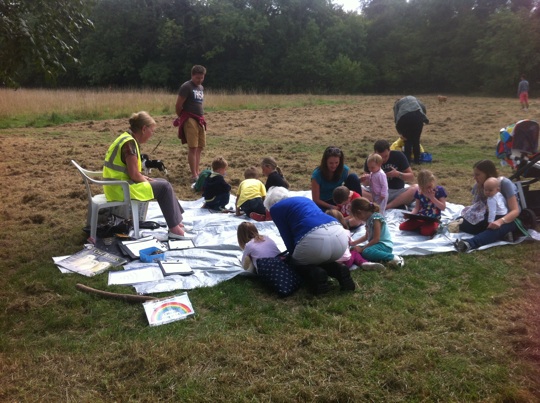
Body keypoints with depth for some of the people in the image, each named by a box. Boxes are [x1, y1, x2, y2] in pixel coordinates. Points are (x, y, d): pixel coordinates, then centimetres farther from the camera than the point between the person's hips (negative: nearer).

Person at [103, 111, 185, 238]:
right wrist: (147, 181, -3)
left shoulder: (127, 138, 11)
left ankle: (176, 220, 13)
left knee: (162, 182, 14)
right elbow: (134, 175, -21)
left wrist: (145, 178, 6)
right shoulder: (130, 143, -19)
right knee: (164, 187, -6)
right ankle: (174, 228, -2)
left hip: (119, 185, 10)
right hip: (121, 188, -10)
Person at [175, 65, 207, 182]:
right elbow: (178, 105, -8)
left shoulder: (201, 88, 17)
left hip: (200, 120, 8)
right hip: (190, 120, -8)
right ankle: (194, 175, -8)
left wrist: (202, 117, 16)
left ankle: (197, 172, 17)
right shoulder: (186, 87, -8)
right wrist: (182, 118, 4)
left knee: (200, 147, 8)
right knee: (193, 148, -10)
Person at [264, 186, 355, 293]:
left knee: (295, 262, 25)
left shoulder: (275, 208, 17)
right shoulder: (304, 199, 36)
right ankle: (339, 271, 7)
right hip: (340, 235, 6)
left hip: (314, 238, -6)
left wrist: (293, 254, 30)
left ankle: (314, 274, -4)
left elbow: (288, 238, 12)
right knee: (321, 260, 35)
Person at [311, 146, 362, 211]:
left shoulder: (344, 169, -13)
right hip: (324, 203, -5)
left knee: (353, 177, -16)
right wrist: (332, 207, -28)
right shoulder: (317, 174, -22)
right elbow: (316, 200, -18)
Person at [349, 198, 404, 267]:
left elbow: (376, 239, -18)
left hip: (384, 245, -10)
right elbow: (366, 236, 27)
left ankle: (393, 257, -28)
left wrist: (362, 248, -15)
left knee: (366, 252, -36)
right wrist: (354, 243, 22)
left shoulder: (376, 218, -14)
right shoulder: (369, 219, 14)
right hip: (377, 244, 10)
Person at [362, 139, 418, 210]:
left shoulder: (398, 156, -2)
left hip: (398, 192, 0)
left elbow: (411, 177, 0)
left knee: (416, 189, -29)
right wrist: (365, 179, -22)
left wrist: (398, 174, -18)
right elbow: (365, 183, 1)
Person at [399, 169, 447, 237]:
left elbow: (443, 207, -7)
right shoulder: (419, 192, 5)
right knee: (402, 226, -15)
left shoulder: (439, 190, -3)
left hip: (433, 219, -4)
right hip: (420, 218, 4)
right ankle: (421, 227, 1)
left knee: (426, 232, -36)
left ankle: (434, 228, -2)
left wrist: (432, 198, -15)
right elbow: (417, 208, 7)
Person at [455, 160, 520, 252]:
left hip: (509, 218, -7)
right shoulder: (478, 186, -4)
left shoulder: (505, 184, -20)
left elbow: (515, 211, -25)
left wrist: (500, 221, -43)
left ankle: (470, 243, -67)